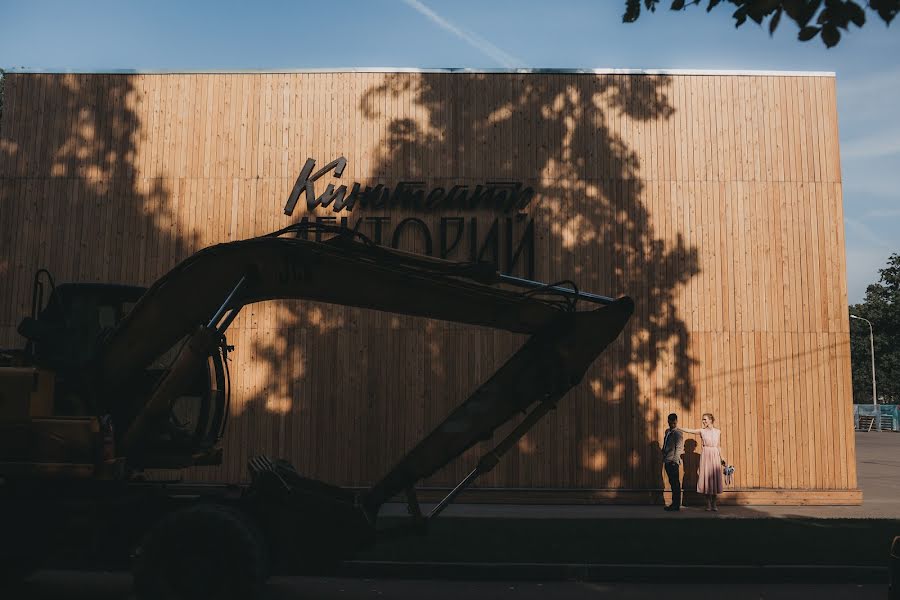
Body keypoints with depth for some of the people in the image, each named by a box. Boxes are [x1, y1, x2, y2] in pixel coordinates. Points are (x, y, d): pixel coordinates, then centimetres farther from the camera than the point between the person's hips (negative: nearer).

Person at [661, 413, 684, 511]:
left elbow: (678, 448, -15)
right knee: (672, 483, 12)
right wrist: (664, 458, 17)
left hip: (673, 462, -8)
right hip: (667, 461, 8)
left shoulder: (678, 433, -9)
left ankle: (676, 505, 0)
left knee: (675, 483, -4)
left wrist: (675, 460, -20)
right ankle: (675, 503, 19)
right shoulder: (667, 431, 16)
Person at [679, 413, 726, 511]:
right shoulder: (702, 431, 3)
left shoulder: (718, 432, 7)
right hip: (705, 455, -1)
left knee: (715, 477, -1)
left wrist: (721, 457, 10)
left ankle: (714, 504, 7)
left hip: (715, 456, 1)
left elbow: (719, 446, 12)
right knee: (706, 477, -3)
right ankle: (708, 504, 4)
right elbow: (688, 430, -1)